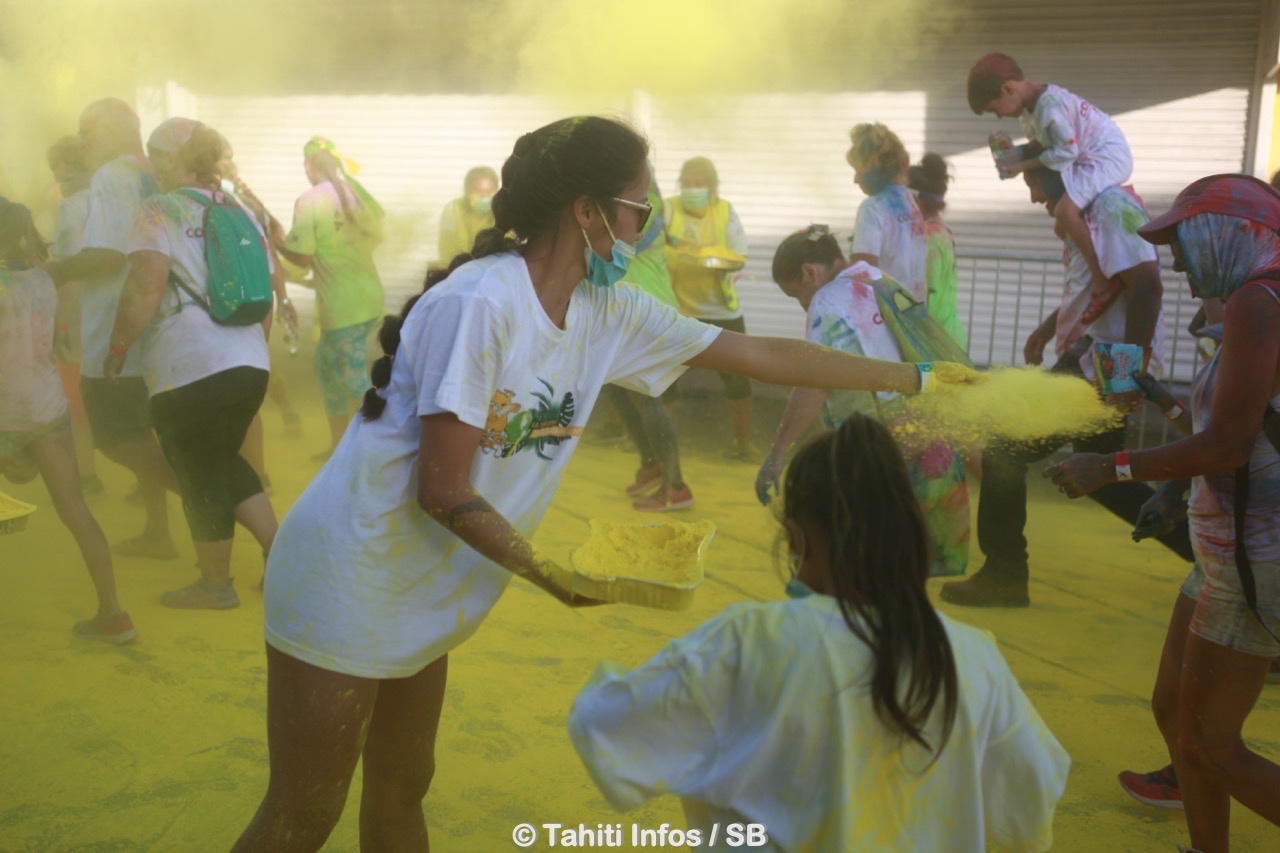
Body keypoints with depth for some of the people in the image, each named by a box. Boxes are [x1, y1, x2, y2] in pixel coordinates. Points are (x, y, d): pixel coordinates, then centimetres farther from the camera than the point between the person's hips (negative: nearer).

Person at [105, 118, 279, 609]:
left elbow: (147, 285, -18)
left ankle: (215, 585, 24)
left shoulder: (162, 210, -5)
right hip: (250, 364, 7)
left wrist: (116, 351, -9)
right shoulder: (241, 212, 14)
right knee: (224, 462, 25)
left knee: (201, 480, 9)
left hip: (189, 370, -6)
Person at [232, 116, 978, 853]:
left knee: (401, 793, 18)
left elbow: (761, 355, 2)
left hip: (418, 592, 7)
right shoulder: (479, 304, -25)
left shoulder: (607, 312, -2)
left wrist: (914, 378, 5)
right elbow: (442, 493, -23)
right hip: (350, 577, -7)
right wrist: (552, 578, -15)